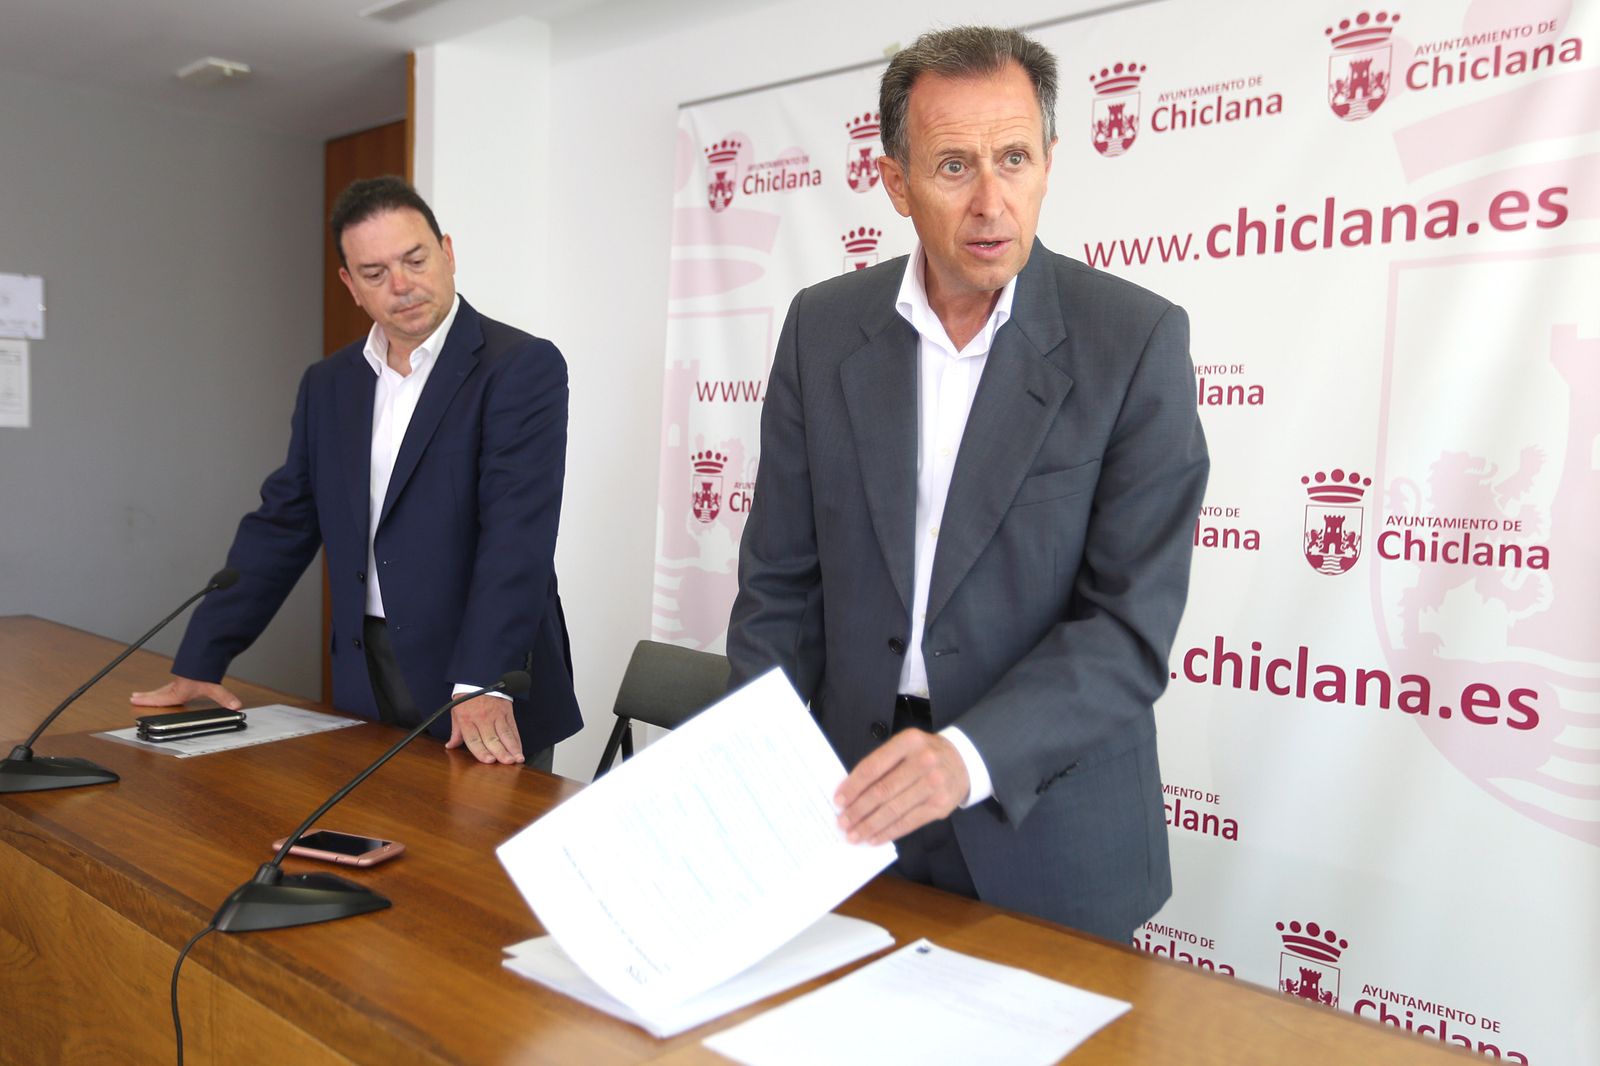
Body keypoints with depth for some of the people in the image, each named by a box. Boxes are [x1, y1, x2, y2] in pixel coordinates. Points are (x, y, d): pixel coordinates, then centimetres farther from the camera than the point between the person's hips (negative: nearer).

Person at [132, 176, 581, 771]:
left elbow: (516, 533, -20)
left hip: (488, 693, -5)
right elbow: (279, 529, 13)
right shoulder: (328, 385, 11)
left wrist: (483, 686, -28)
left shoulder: (524, 367, -10)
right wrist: (199, 662, 9)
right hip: (365, 690, 5)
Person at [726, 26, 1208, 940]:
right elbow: (782, 581, 2)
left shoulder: (1136, 340, -12)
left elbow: (1133, 622, -15)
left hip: (1048, 838, -2)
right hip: (854, 809, 3)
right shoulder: (824, 326, -2)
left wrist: (968, 756, -29)